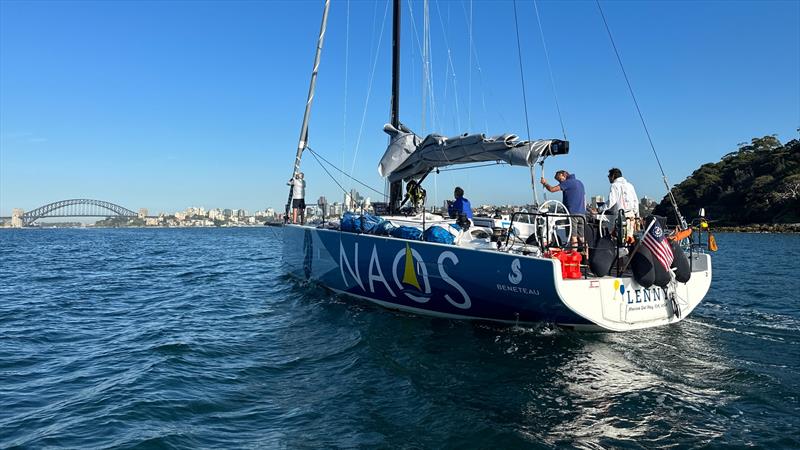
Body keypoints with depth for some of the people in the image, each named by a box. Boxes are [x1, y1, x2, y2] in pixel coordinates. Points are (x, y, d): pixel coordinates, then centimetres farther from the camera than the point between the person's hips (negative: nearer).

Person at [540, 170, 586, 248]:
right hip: (582, 214, 8)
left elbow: (552, 189, -13)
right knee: (581, 237, 9)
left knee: (573, 237, -8)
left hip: (572, 213, -8)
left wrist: (545, 183, 4)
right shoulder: (580, 182, 20)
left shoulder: (568, 182, -6)